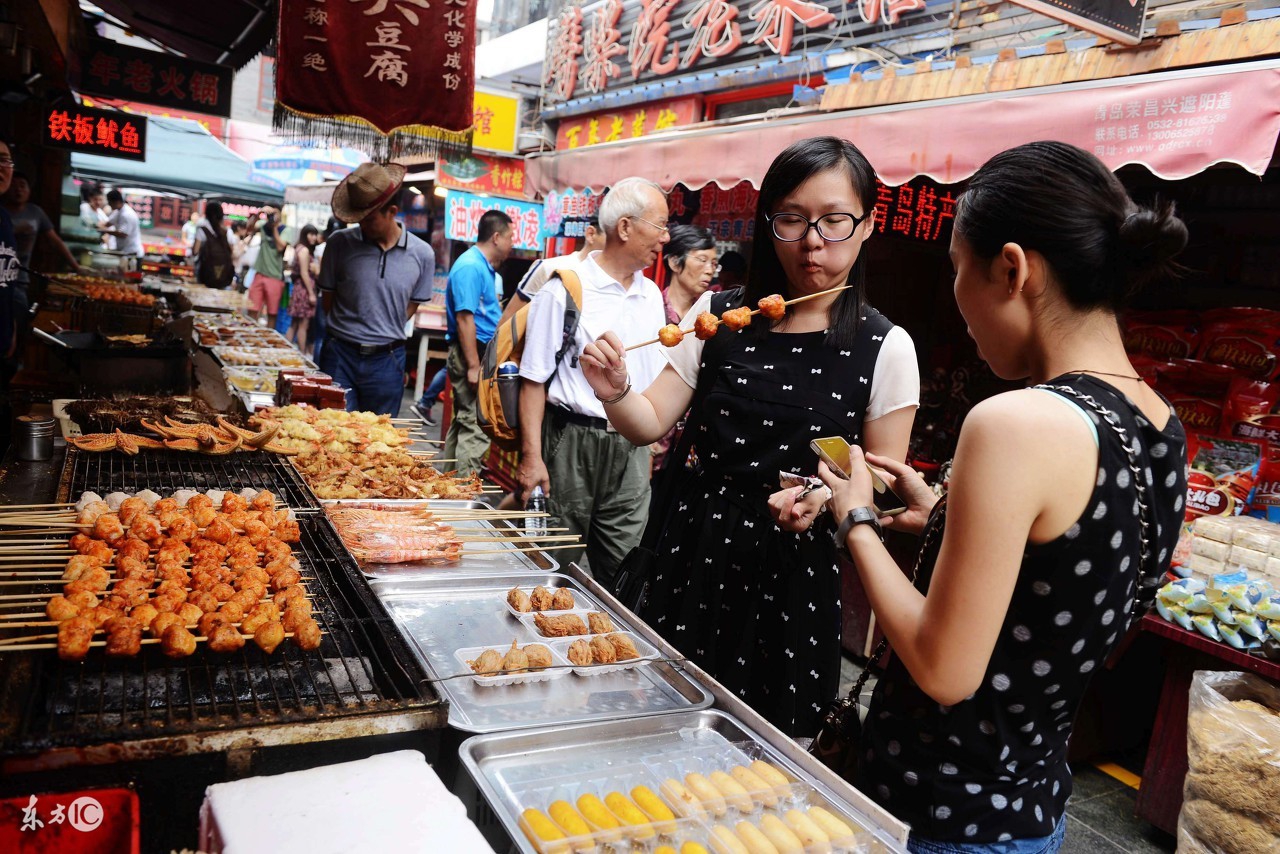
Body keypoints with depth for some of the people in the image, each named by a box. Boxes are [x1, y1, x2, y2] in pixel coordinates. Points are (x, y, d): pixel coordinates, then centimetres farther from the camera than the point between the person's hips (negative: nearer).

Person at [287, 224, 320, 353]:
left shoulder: (299, 248, 18)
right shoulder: (304, 250, -12)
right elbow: (304, 273, -17)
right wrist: (311, 293, -18)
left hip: (299, 287, 10)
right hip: (304, 289, -10)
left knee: (295, 324, 12)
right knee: (303, 325, -6)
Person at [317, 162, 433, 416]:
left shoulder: (422, 255, -2)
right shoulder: (340, 243, -3)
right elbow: (328, 299, 7)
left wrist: (385, 334, 3)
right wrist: (347, 330, 3)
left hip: (386, 360, 1)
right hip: (340, 356, -1)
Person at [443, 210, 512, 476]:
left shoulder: (484, 267, 17)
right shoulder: (471, 267, -15)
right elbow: (464, 318, -21)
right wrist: (474, 366, -24)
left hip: (482, 353, 11)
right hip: (472, 354, -11)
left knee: (464, 420, 17)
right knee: (476, 424, -10)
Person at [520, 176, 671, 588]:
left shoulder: (652, 296, 11)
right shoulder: (564, 289, -8)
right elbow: (535, 379, -8)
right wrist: (531, 457, -13)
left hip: (631, 447, 5)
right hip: (573, 442, -5)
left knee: (620, 568, 8)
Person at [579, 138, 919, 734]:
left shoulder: (885, 349, -6)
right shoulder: (717, 315, 0)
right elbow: (652, 423, 2)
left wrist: (828, 492, -21)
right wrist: (615, 394, -18)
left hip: (793, 571, -2)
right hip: (692, 553, 2)